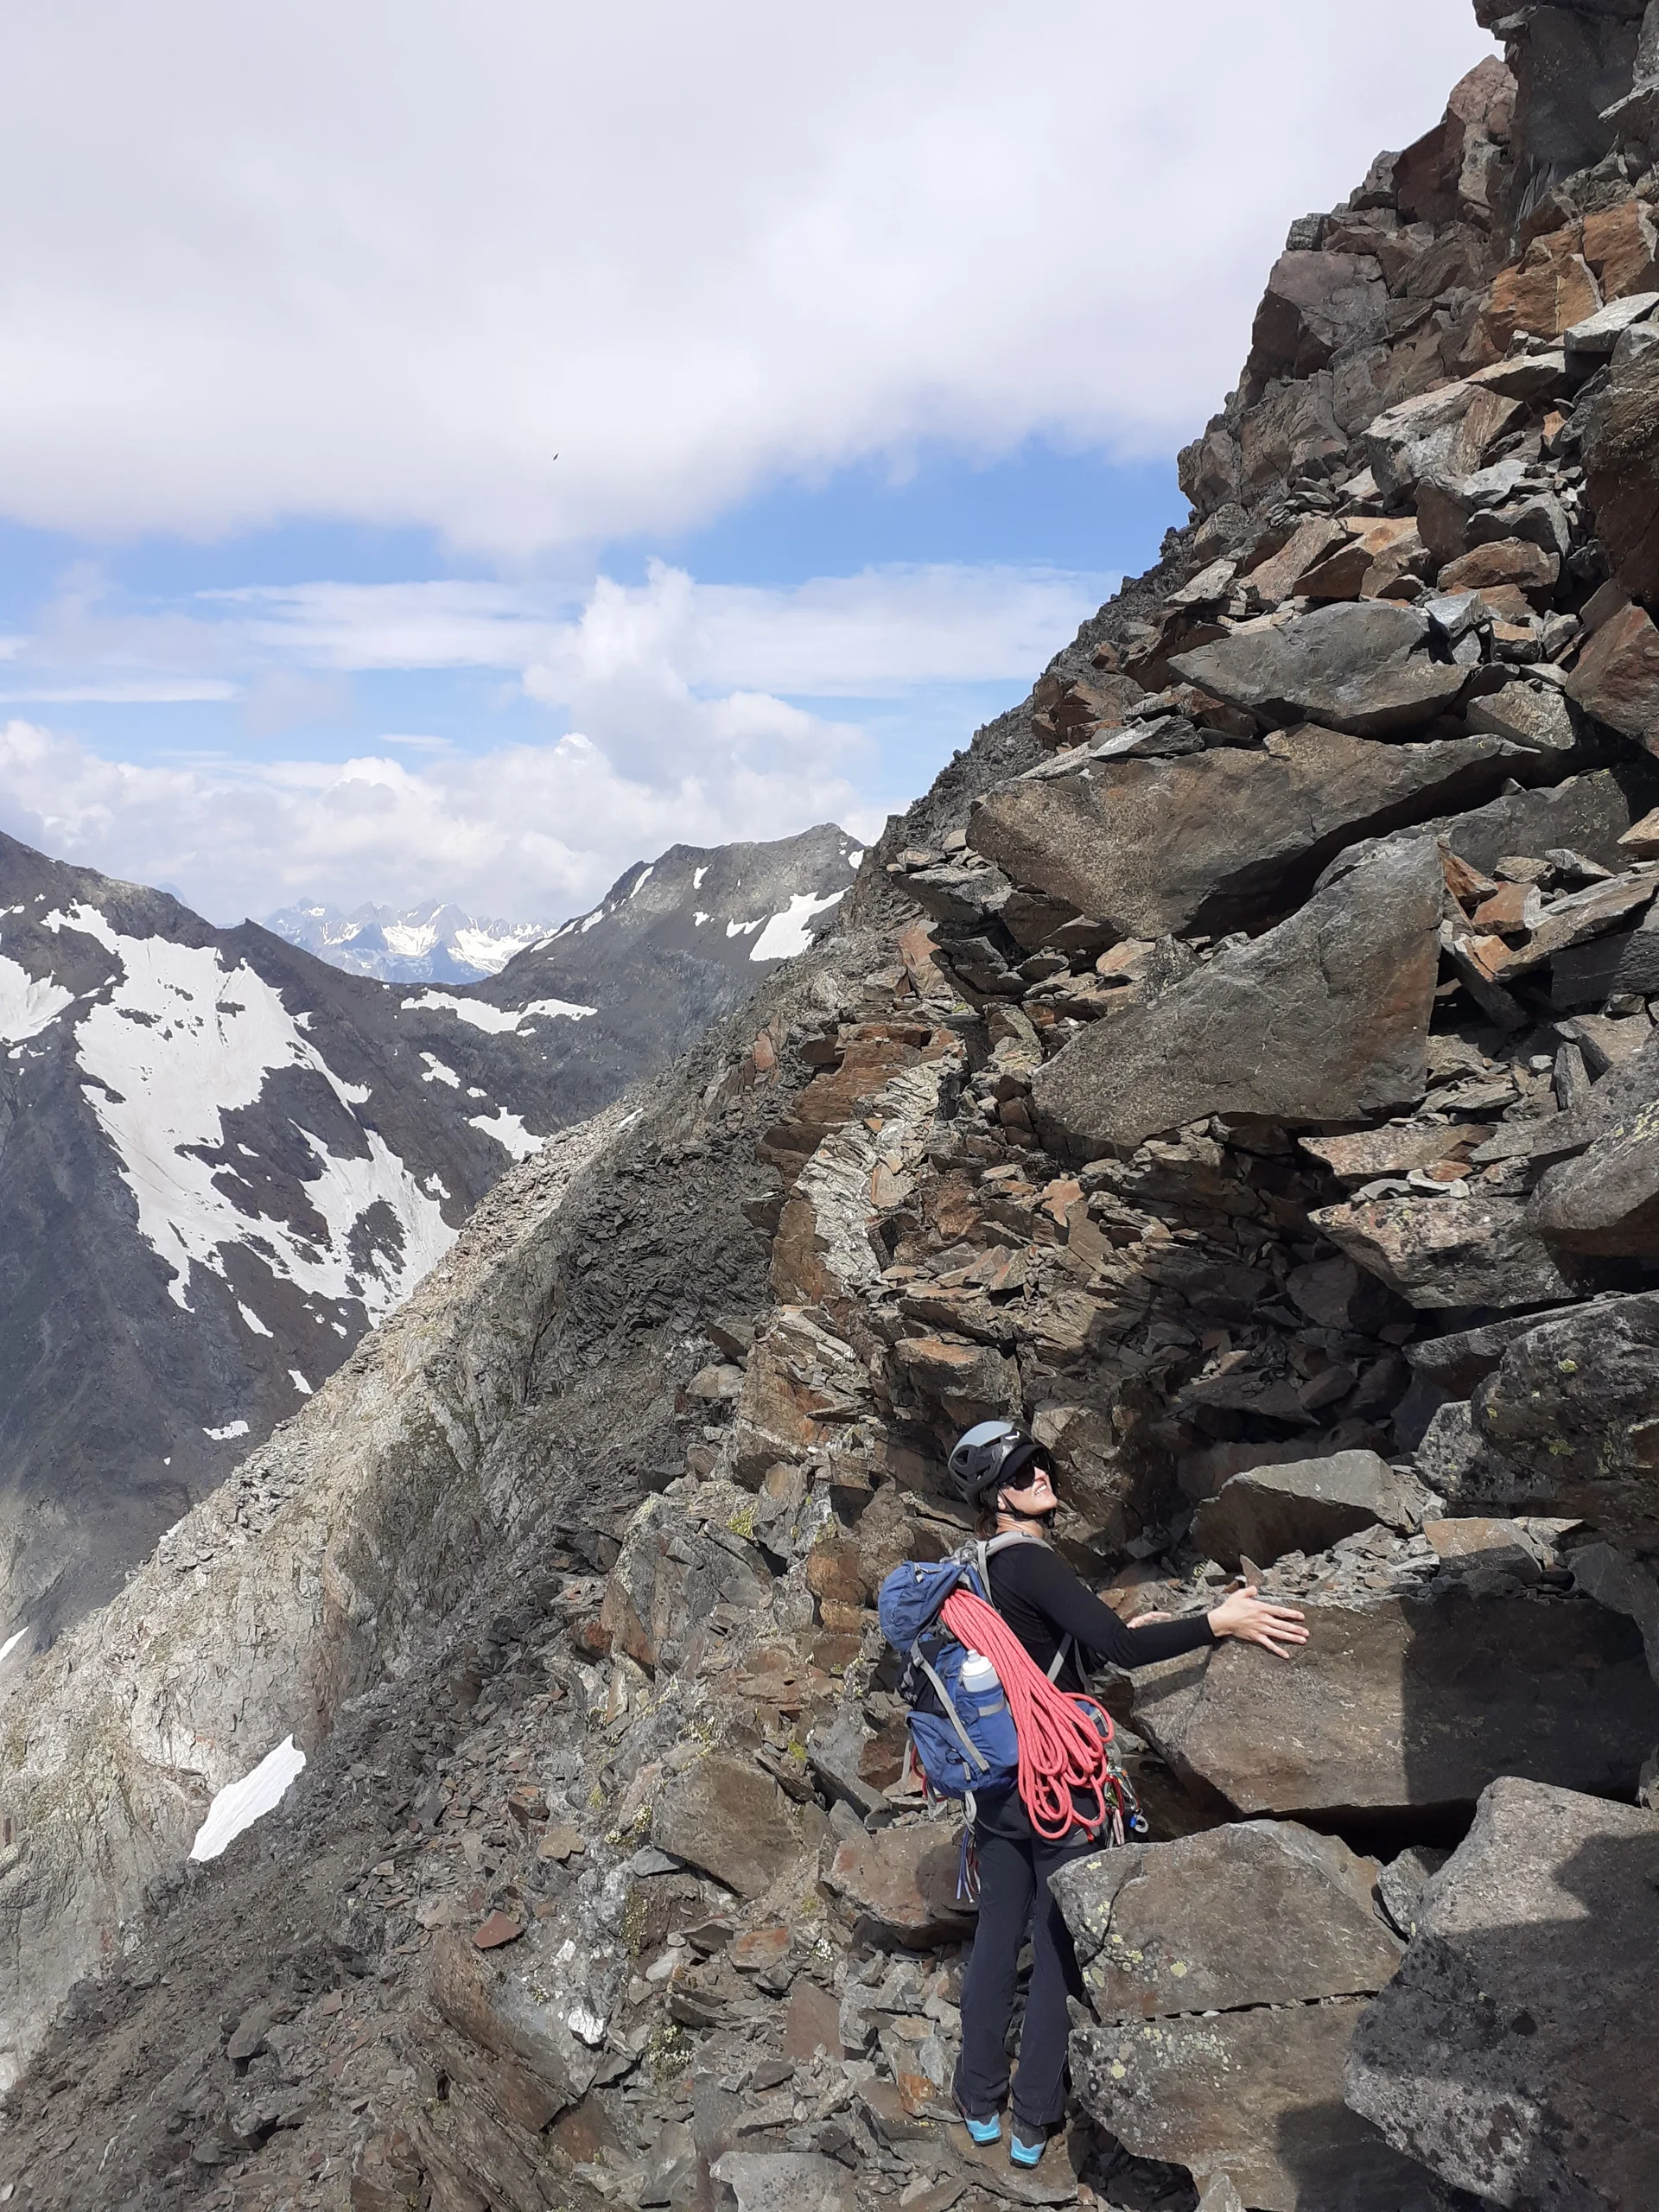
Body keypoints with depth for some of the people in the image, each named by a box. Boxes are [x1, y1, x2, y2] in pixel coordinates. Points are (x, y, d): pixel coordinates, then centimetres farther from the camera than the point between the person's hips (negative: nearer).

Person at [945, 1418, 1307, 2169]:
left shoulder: (981, 1570, 8)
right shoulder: (1029, 1562, -20)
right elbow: (1120, 1647, -29)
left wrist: (1122, 1631, 21)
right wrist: (1220, 1622, -25)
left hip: (996, 1786, 8)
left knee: (996, 1939, 17)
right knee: (1059, 1950, 6)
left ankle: (979, 2106, 28)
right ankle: (1033, 2125, 17)